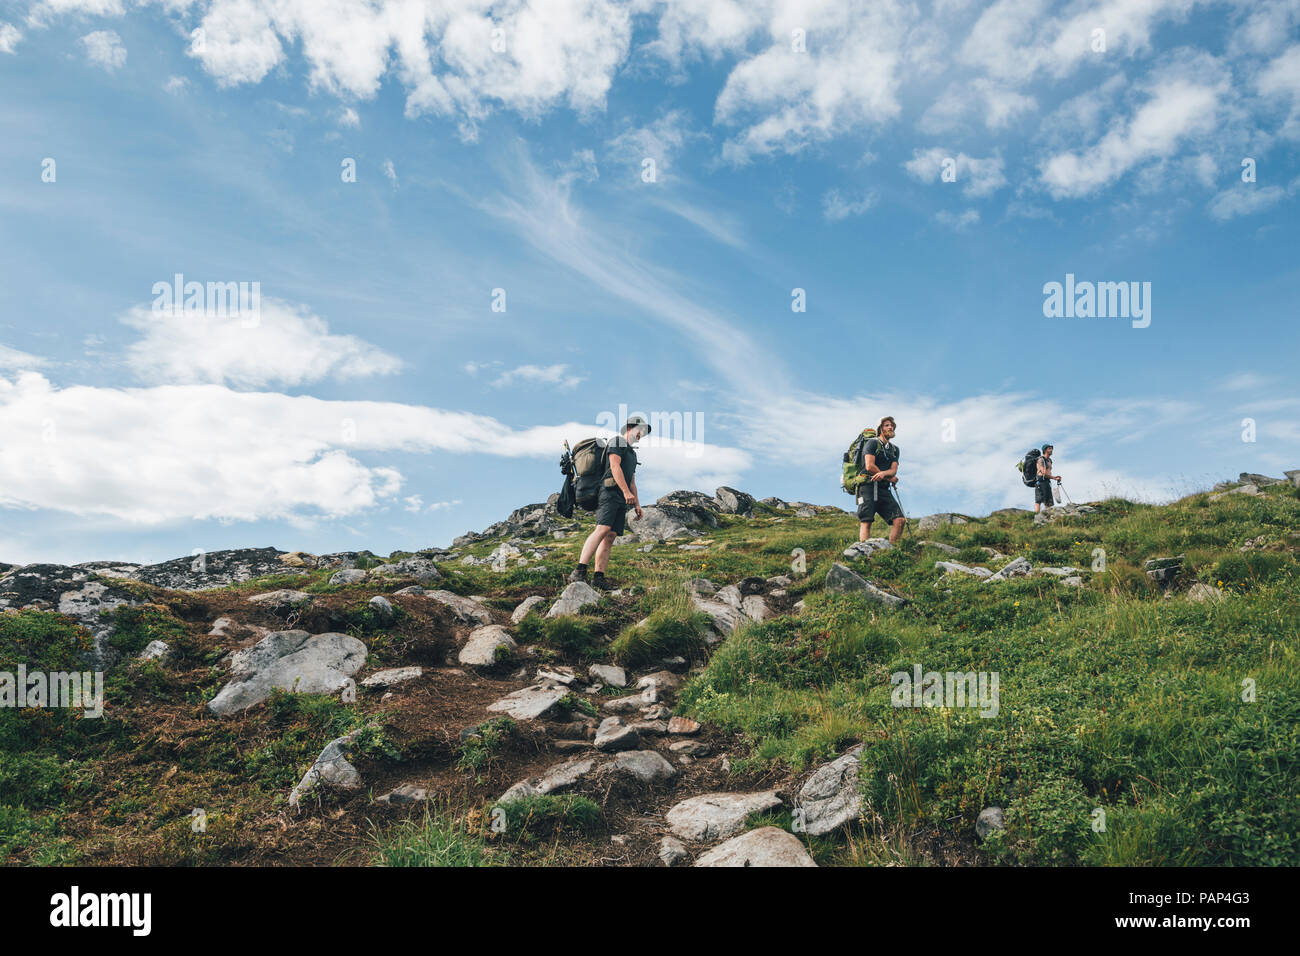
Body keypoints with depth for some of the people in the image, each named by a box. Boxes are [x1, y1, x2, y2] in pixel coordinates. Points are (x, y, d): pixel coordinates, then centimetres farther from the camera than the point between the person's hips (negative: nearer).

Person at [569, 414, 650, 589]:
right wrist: (626, 491, -20)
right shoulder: (617, 441, 4)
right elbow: (615, 466, -11)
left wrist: (637, 506, 26)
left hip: (622, 500, 9)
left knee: (611, 536, -3)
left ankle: (599, 577, -11)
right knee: (603, 529, -24)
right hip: (610, 492, -9)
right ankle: (579, 571, -33)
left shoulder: (632, 453, 32)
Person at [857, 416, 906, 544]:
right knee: (866, 522, -15)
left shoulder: (895, 449, 21)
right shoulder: (872, 443, 2)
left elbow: (893, 470, 7)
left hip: (884, 489, 6)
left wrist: (883, 473, -17)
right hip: (868, 486, -6)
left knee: (900, 520, -9)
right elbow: (869, 466, -10)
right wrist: (890, 478, -1)